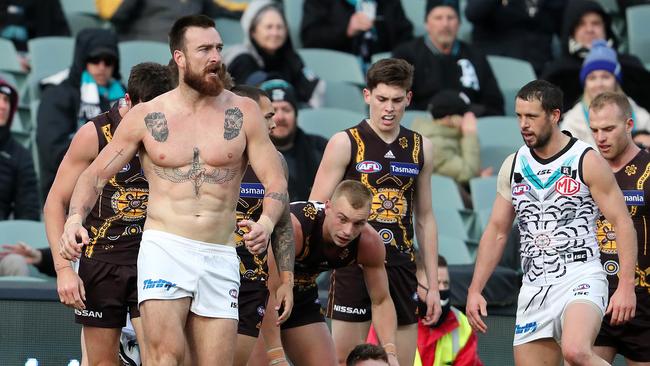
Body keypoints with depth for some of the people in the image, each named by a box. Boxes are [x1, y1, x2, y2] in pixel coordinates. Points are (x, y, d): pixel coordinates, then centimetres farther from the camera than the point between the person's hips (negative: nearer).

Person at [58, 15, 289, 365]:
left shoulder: (243, 112, 5)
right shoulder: (146, 116, 5)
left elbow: (276, 182, 4)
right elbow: (95, 174, 9)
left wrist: (266, 222, -18)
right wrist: (75, 219, -10)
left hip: (220, 257, 2)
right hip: (163, 248, -2)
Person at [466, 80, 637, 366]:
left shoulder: (587, 162, -5)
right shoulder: (513, 166, 11)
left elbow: (623, 223, -6)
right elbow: (496, 231, 17)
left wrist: (626, 287, -16)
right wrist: (475, 290, 10)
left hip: (580, 280, -6)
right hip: (534, 287, 6)